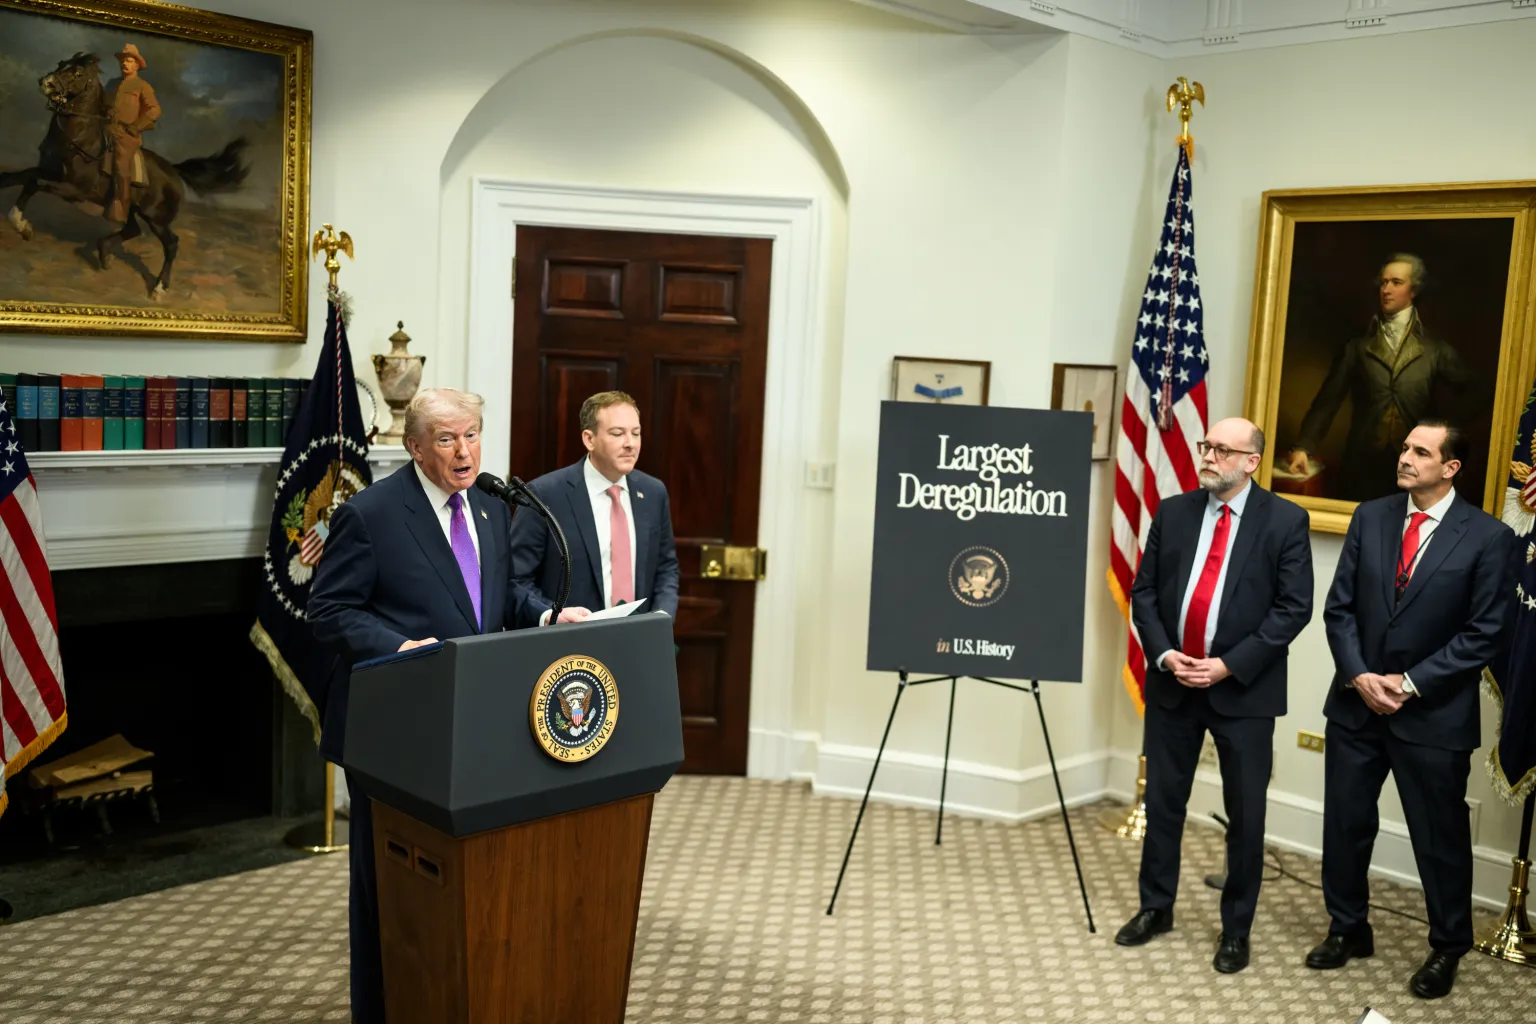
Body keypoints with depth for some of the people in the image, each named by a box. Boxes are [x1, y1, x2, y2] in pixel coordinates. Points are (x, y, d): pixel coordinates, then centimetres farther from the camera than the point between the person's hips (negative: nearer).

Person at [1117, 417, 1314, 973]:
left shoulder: (1285, 520, -5)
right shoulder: (1172, 512, 4)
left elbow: (1293, 607, -8)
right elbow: (1144, 592, 6)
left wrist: (1230, 664, -15)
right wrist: (1164, 654, -9)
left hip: (1244, 688, -3)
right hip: (1172, 681, 3)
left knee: (1245, 813, 7)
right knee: (1163, 800, 12)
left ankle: (1236, 928, 23)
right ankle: (1155, 907, 29)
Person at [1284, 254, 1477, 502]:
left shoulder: (1436, 350, 8)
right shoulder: (1357, 348, 10)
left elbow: (1471, 397, 8)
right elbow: (1328, 400, 3)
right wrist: (1304, 445, -9)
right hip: (1361, 467, 1)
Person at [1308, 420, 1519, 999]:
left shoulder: (1487, 537, -9)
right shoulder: (1370, 517, 3)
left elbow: (1483, 634, -10)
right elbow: (1340, 607, 3)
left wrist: (1411, 684, -13)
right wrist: (1359, 676, -9)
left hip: (1433, 714, -3)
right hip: (1356, 703, 4)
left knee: (1440, 838, 10)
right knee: (1345, 824, 13)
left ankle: (1447, 949, 31)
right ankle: (1347, 929, 33)